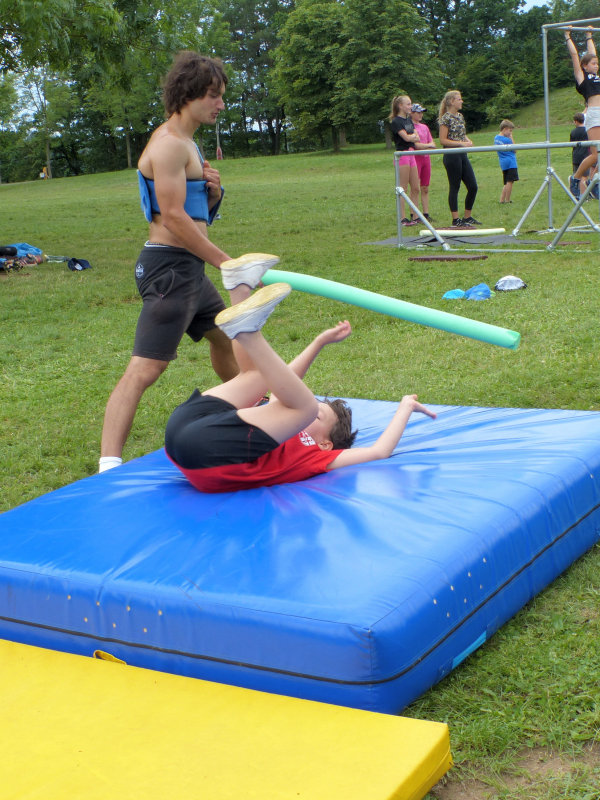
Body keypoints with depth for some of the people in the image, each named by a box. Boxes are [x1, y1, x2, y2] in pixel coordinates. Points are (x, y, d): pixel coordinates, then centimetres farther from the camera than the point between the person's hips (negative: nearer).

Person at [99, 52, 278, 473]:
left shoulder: (187, 143, 17)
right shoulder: (170, 144, -15)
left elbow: (201, 214, 22)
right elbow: (173, 217, -21)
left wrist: (214, 191, -1)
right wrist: (228, 263, -17)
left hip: (190, 268, 11)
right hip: (170, 267, -11)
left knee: (223, 337, 29)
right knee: (145, 368, -17)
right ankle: (109, 465, -22)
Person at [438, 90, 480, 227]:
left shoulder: (460, 116, 14)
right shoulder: (446, 118, -10)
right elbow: (443, 140, -14)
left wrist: (468, 141, 3)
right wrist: (461, 143, -18)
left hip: (463, 155, 8)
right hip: (452, 156, -8)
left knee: (473, 186, 5)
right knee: (454, 187, -3)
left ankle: (467, 216, 16)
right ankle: (456, 220, 3)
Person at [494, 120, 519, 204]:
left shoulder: (496, 138, 9)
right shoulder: (507, 140, -15)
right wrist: (511, 138, -5)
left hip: (503, 163, 9)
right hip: (510, 162, -9)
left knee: (507, 183, 14)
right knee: (510, 181, -7)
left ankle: (502, 200, 11)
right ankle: (507, 200, -8)